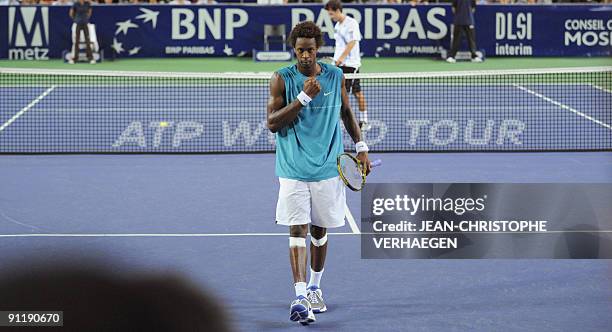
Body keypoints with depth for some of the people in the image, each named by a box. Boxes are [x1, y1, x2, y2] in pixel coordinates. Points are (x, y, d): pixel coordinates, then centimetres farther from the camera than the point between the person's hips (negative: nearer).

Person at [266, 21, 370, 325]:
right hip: (294, 171, -3)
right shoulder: (282, 79, -6)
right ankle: (300, 297, -18)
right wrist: (303, 97, -20)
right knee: (298, 231, -11)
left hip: (327, 169, 3)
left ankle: (314, 288, 32)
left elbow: (346, 112, 18)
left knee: (320, 230, 13)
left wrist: (360, 146, 14)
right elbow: (272, 123, -12)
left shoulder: (335, 77, 2)